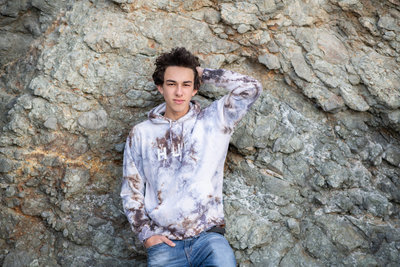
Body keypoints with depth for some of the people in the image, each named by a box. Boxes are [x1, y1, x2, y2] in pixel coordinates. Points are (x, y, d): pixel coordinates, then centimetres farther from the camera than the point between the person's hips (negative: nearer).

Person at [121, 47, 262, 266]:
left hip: (208, 236, -1)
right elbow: (131, 191, 13)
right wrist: (145, 233, 1)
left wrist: (204, 74, 6)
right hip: (163, 243, 1)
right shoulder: (140, 134, 10)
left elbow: (251, 88, -4)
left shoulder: (213, 120, 7)